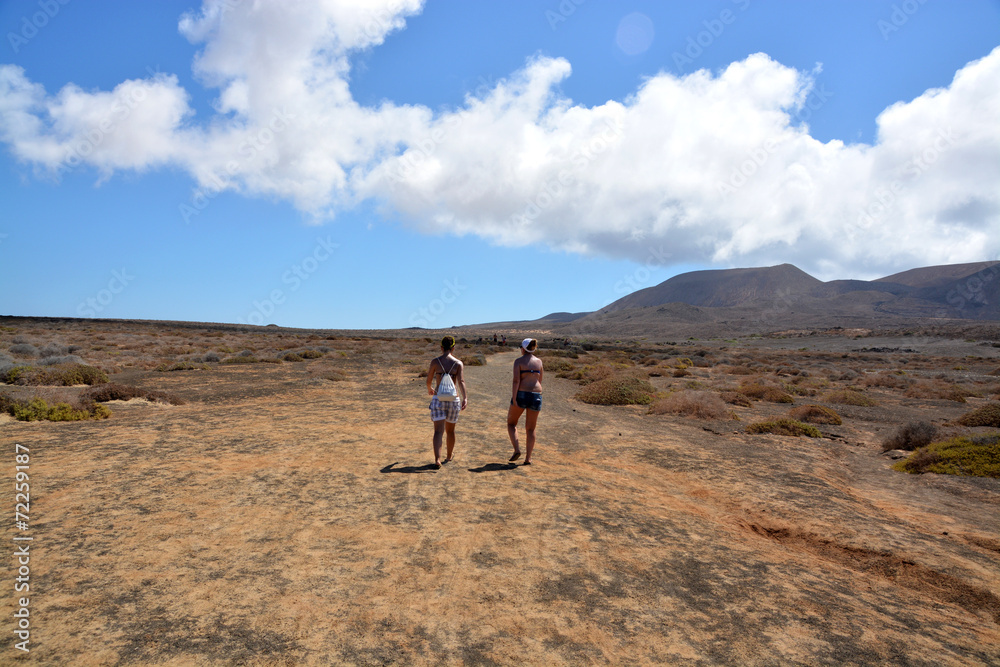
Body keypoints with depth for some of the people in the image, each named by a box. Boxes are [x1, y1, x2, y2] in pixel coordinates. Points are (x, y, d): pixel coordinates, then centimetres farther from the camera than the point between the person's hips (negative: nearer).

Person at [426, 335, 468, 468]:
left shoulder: (435, 361, -2)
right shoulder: (458, 363, -1)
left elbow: (429, 379, 5)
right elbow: (461, 381, -14)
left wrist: (429, 389, 25)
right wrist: (465, 398, -22)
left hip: (438, 399, -1)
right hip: (453, 400, 1)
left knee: (438, 431, -3)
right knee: (450, 430, 19)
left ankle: (437, 459, -19)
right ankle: (449, 456, 36)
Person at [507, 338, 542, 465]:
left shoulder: (518, 361, -4)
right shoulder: (539, 361, 9)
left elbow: (516, 380, -13)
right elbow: (540, 381, 15)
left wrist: (513, 399, -14)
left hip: (521, 395, -3)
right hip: (536, 396, 3)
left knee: (511, 423, 16)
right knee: (530, 429, 12)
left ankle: (517, 449, -1)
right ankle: (528, 458, 8)